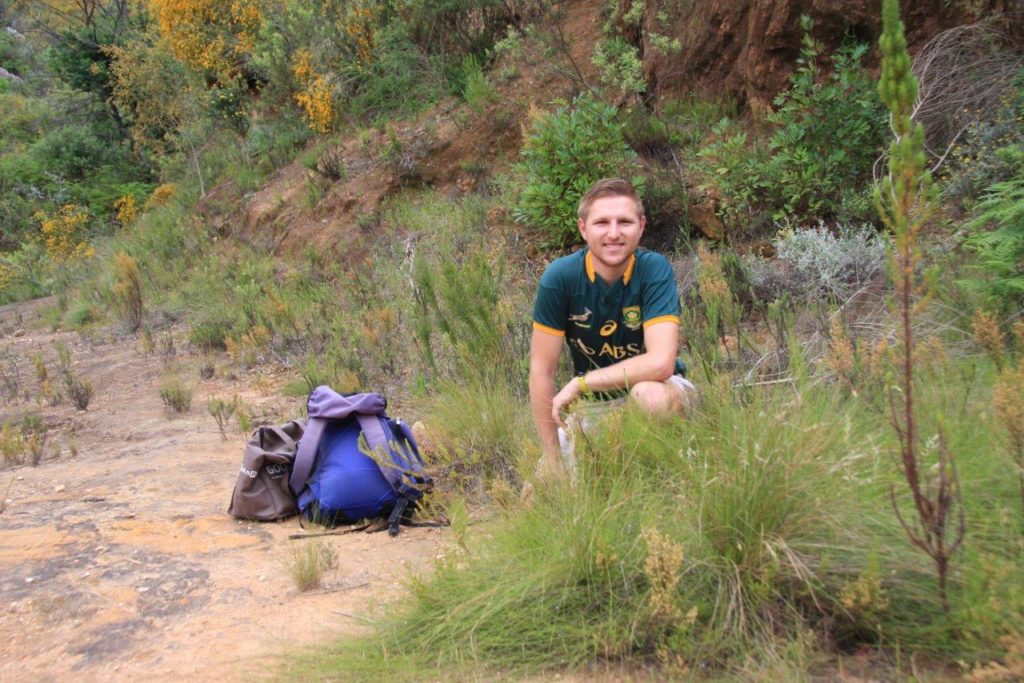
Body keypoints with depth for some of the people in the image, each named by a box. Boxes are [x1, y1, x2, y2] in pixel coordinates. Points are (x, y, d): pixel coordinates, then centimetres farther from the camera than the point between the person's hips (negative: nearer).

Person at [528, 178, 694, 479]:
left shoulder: (654, 269, -22)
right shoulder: (559, 276, -19)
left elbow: (660, 362, -32)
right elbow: (541, 371, -14)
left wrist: (579, 383, -26)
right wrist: (553, 459, -13)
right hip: (592, 401, 3)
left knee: (651, 394, -37)